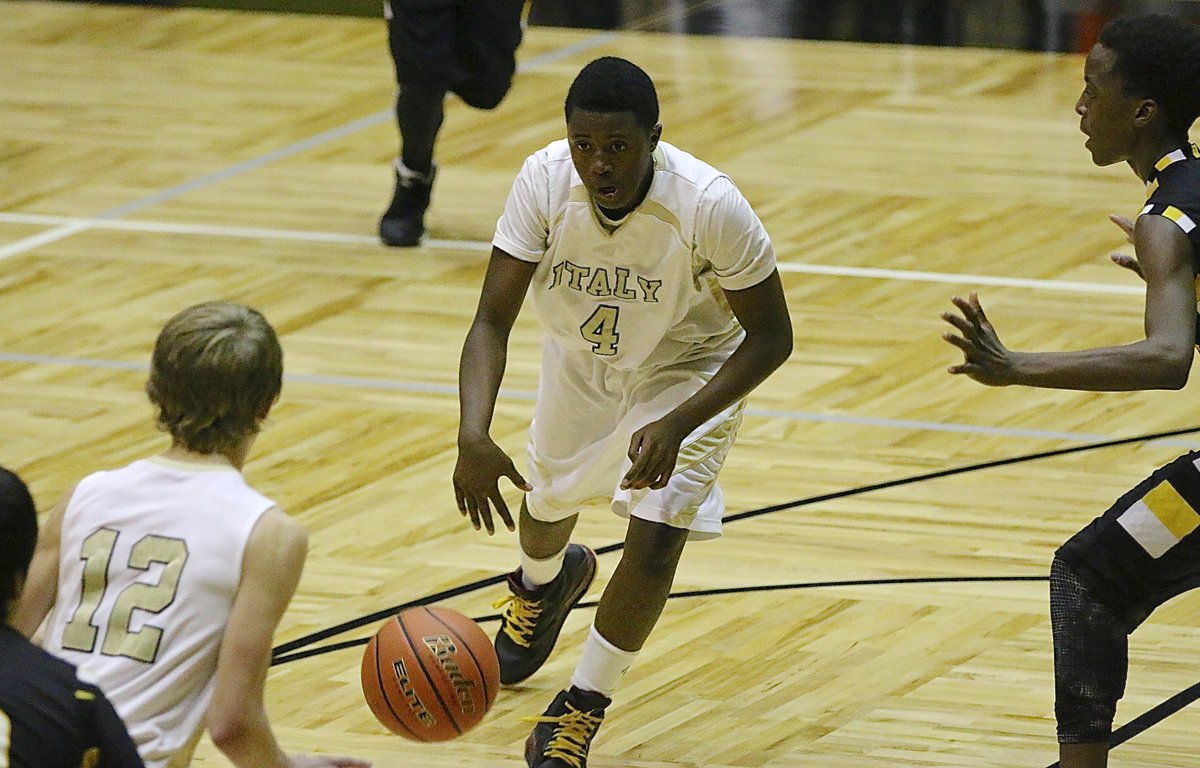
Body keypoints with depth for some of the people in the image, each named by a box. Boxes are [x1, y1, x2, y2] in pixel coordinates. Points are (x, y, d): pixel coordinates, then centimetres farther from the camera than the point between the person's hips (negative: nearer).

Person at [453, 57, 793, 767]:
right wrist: (473, 437, -45)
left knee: (657, 538, -18)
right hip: (582, 354, 4)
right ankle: (545, 581, 63)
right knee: (547, 499, 24)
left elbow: (772, 337, -27)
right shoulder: (545, 182, -32)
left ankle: (582, 709, 5)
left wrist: (676, 426, -38)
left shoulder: (711, 206, -38)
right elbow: (492, 321, -28)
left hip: (690, 367, -3)